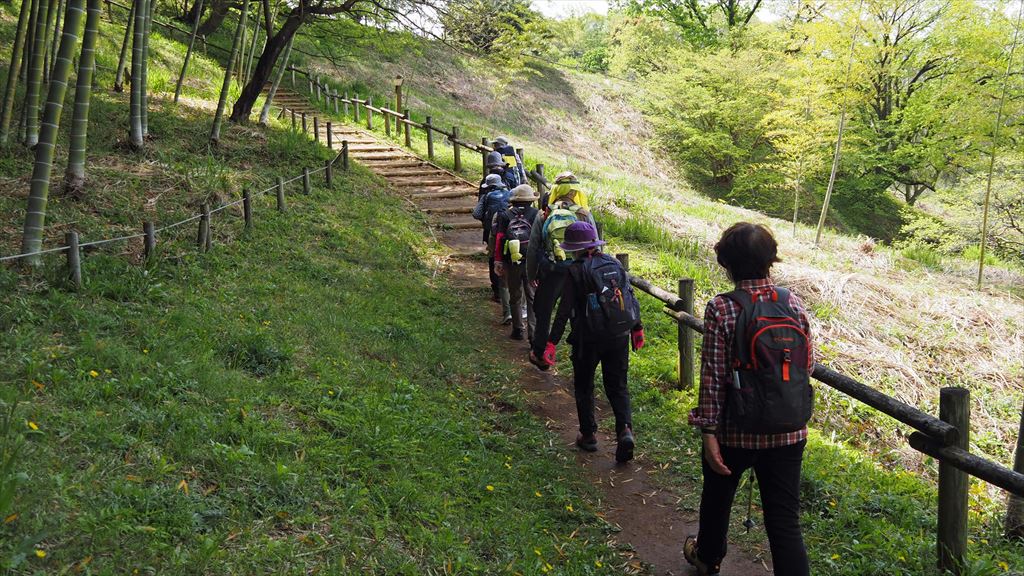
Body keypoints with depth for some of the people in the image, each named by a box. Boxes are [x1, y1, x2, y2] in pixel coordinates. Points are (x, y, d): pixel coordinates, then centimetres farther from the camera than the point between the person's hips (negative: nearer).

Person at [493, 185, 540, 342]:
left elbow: (499, 239, 1)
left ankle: (517, 330, 21)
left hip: (511, 263, 2)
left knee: (515, 298, 15)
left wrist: (498, 261, 3)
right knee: (533, 298, 4)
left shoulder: (505, 215, 5)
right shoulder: (536, 214, 1)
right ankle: (533, 332, -4)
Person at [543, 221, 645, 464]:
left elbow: (565, 310, -15)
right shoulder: (614, 264, 5)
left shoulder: (576, 271, -11)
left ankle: (588, 435, 22)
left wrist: (551, 342, -13)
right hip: (619, 336, 4)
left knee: (583, 386, 15)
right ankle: (625, 429, -7)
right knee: (618, 386, 13)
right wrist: (637, 328, 19)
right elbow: (631, 297, 8)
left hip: (589, 339, -4)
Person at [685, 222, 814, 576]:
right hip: (789, 432, 2)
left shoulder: (721, 309, -14)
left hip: (736, 430, -2)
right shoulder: (793, 304, -3)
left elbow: (713, 376, -14)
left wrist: (708, 431, -9)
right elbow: (808, 363, 4)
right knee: (784, 519, 7)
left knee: (718, 494, 25)